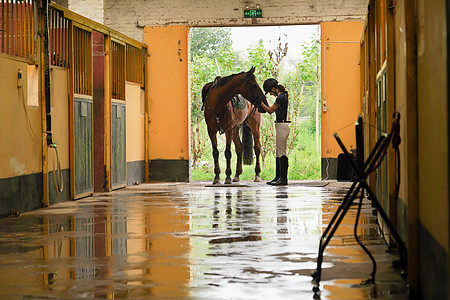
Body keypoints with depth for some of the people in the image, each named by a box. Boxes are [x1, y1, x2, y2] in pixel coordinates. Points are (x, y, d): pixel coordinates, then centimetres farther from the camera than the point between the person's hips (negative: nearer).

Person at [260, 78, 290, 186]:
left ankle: (284, 179, -8)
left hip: (282, 126, -10)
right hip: (280, 126, 10)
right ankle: (278, 177, 17)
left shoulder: (281, 97, -15)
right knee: (279, 153, 13)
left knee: (282, 153, -8)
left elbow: (270, 111, -11)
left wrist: (260, 102, -4)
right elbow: (272, 109, 23)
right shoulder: (282, 96, 16)